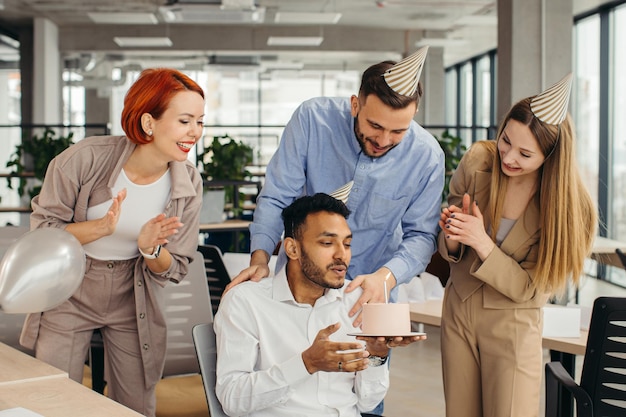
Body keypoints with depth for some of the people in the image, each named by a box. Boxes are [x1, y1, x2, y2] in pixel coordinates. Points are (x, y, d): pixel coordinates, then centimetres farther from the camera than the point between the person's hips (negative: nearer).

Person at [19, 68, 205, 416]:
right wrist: (100, 227, -30)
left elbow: (175, 269, -5)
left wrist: (150, 248, -27)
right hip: (69, 295, -2)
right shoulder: (85, 159, -21)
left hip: (133, 301, 2)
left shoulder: (189, 184, -12)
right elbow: (42, 230, -13)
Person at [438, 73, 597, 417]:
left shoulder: (568, 206, -18)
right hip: (458, 311, 3)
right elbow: (448, 247, 0)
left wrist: (483, 243, -29)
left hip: (513, 327, -3)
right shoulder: (477, 161, -11)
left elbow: (529, 288, -16)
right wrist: (453, 241, -24)